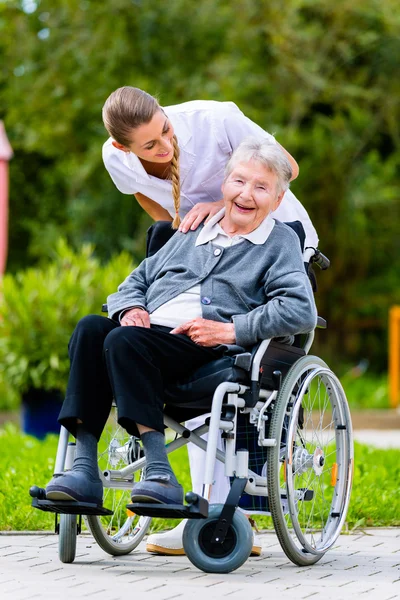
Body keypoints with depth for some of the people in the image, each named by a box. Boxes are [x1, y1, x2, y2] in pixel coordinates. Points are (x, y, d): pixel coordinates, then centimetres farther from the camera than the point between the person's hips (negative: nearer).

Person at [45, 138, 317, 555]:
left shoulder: (280, 243, 11)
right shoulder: (192, 233, 28)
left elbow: (301, 312, -6)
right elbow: (136, 281, 30)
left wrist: (231, 329, -14)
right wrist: (131, 308, 6)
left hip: (211, 350, -6)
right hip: (150, 333, 6)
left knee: (125, 343, -33)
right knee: (91, 328, -26)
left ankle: (160, 474, -38)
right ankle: (84, 468, -33)